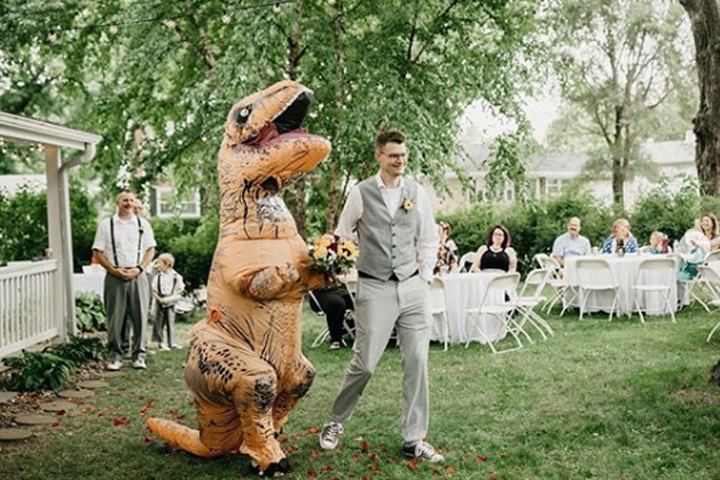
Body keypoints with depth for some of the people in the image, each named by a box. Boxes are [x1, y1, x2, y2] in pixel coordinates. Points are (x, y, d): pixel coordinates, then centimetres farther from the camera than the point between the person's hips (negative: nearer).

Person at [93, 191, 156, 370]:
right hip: (115, 276, -1)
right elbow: (98, 252, 3)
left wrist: (139, 269, -6)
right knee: (115, 317, 0)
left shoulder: (143, 224, 11)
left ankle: (139, 355, 11)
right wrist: (114, 270, -8)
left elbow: (150, 249, 8)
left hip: (137, 275, 1)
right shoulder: (106, 225, 6)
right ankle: (114, 356, 9)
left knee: (140, 316, 1)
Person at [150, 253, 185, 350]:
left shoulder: (176, 276, -4)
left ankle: (172, 343, 9)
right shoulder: (157, 277, -2)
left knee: (171, 323, 4)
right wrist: (160, 299, -17)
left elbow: (180, 289, -2)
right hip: (159, 304, 0)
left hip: (170, 303, 0)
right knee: (159, 323, 4)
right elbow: (154, 291, -2)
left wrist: (169, 299, -13)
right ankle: (160, 342, 12)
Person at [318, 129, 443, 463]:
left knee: (417, 363, 2)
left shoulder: (417, 194, 7)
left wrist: (425, 276, 9)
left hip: (413, 288, 3)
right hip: (375, 288, -3)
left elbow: (429, 240, 16)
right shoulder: (361, 193, -2)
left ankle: (414, 440, 13)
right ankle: (336, 422, 23)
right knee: (364, 363, -3)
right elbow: (341, 238, 7)